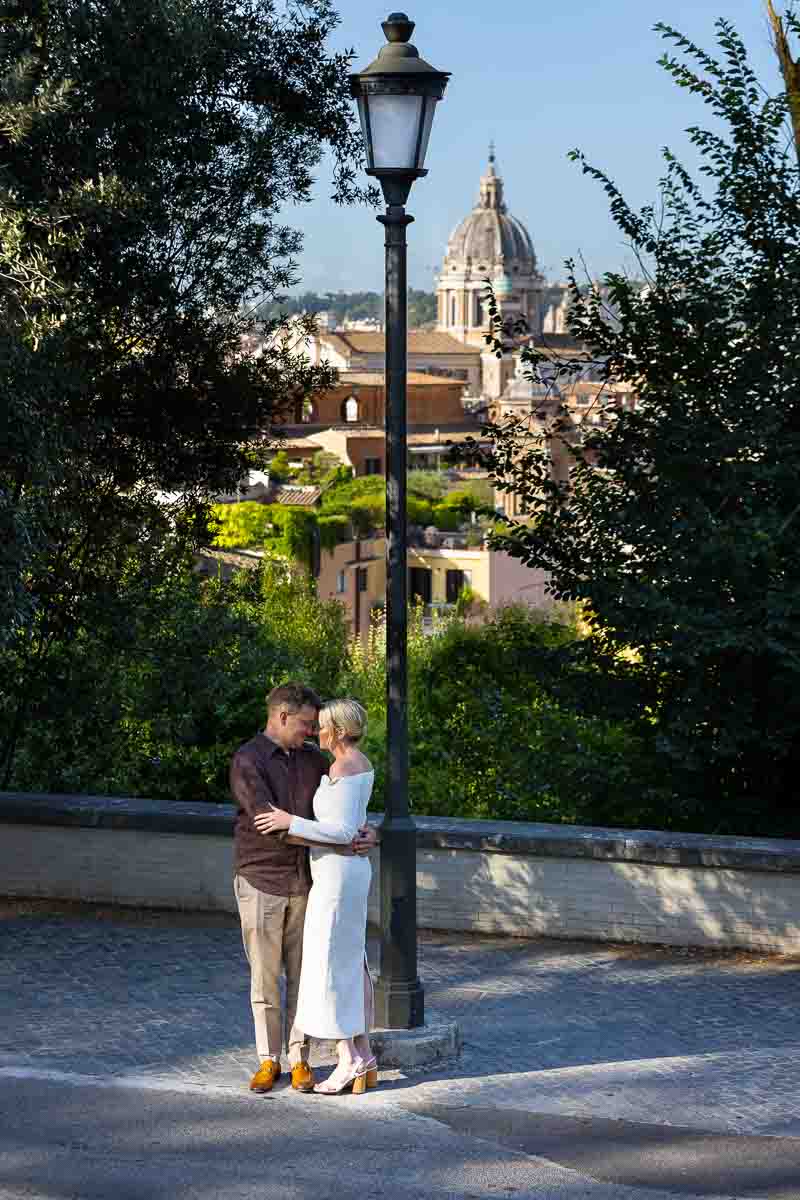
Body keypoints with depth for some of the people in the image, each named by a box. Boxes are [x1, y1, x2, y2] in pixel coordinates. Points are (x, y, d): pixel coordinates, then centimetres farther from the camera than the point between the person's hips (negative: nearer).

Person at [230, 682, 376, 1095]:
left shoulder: (312, 759, 7)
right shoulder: (247, 762, -11)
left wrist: (363, 831, -9)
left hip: (305, 883, 4)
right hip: (261, 881, -4)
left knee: (302, 975, 6)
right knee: (264, 977, 4)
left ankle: (299, 1059, 13)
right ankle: (268, 1060, 14)